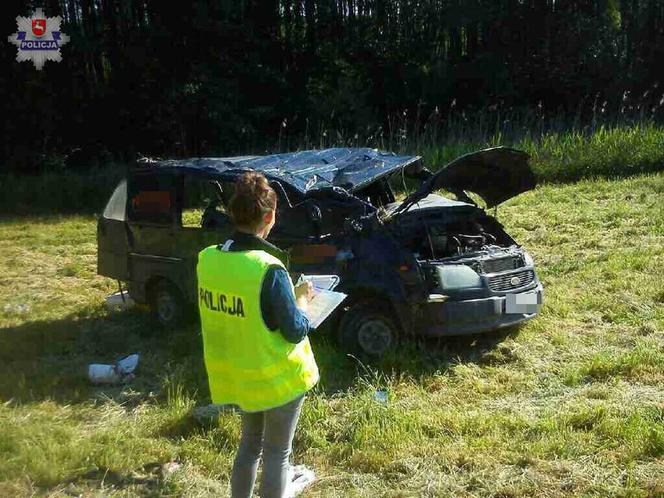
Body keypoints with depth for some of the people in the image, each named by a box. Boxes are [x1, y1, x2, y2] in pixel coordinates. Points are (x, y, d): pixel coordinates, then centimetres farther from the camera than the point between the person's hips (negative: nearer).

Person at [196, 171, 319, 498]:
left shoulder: (207, 259, -7)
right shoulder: (269, 269, -27)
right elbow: (295, 332, -20)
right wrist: (301, 299, -2)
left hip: (236, 376, 6)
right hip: (277, 378, -6)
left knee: (250, 443, 25)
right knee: (277, 453, 12)